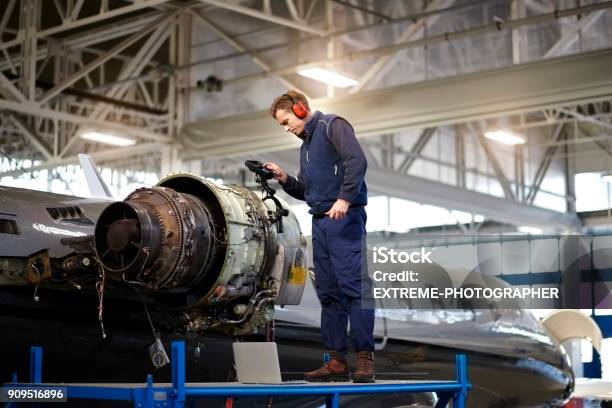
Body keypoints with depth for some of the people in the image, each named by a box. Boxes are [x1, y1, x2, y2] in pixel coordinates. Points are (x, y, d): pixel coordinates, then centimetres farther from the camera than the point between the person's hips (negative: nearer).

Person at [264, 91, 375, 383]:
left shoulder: (332, 126, -1)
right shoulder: (305, 145, 25)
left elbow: (357, 160, -16)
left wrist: (345, 199, -23)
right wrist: (284, 179, 9)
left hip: (344, 219, -9)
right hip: (320, 221, 9)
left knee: (354, 286, -12)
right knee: (328, 293, 6)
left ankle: (365, 357, -11)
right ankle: (337, 361, 9)